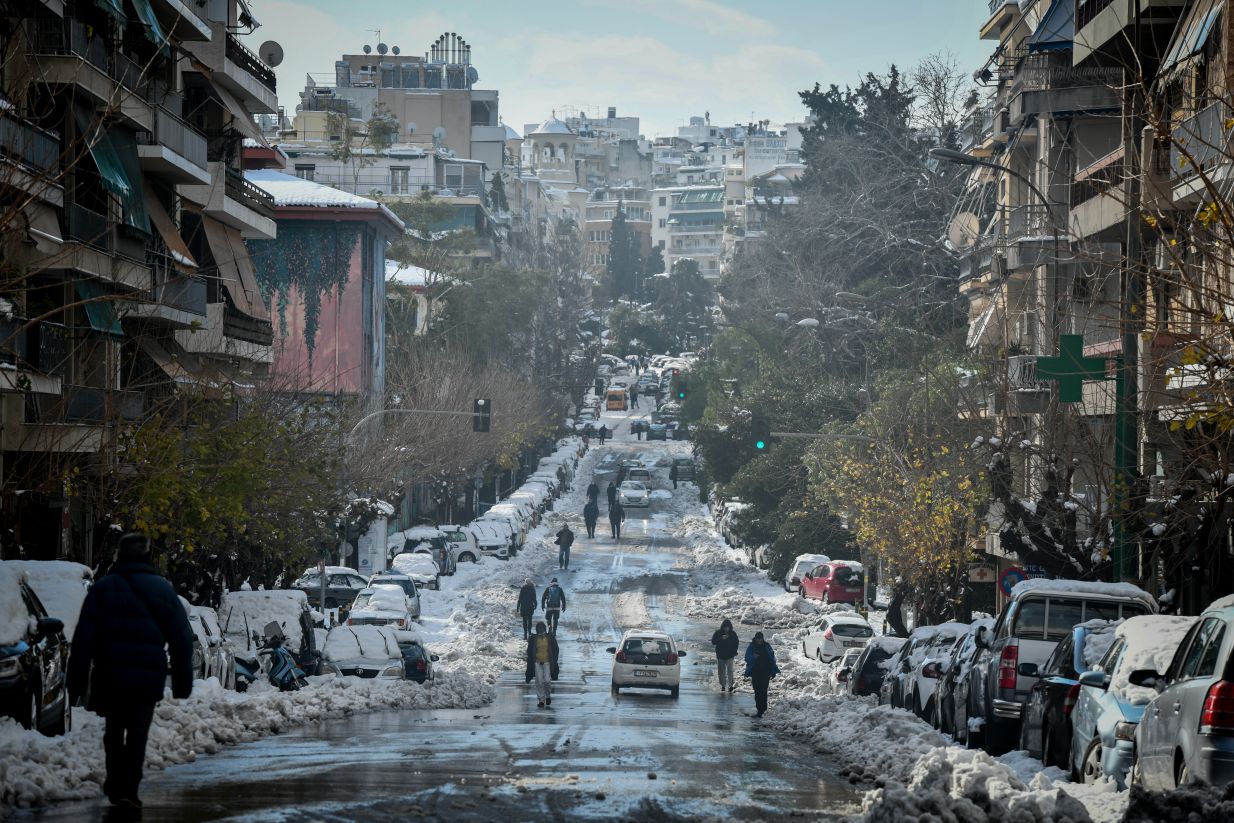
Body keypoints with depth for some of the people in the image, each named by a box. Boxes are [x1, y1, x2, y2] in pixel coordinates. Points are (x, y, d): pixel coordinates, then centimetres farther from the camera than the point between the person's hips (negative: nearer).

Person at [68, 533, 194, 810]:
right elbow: (182, 639, 4)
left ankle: (115, 785, 20)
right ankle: (127, 790, -7)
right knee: (137, 733, 2)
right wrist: (182, 682, 8)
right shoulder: (163, 590, 4)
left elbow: (83, 639, -1)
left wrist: (77, 682, 1)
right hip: (148, 676, -1)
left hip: (109, 676, 1)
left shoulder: (102, 589, 3)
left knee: (114, 732, 17)